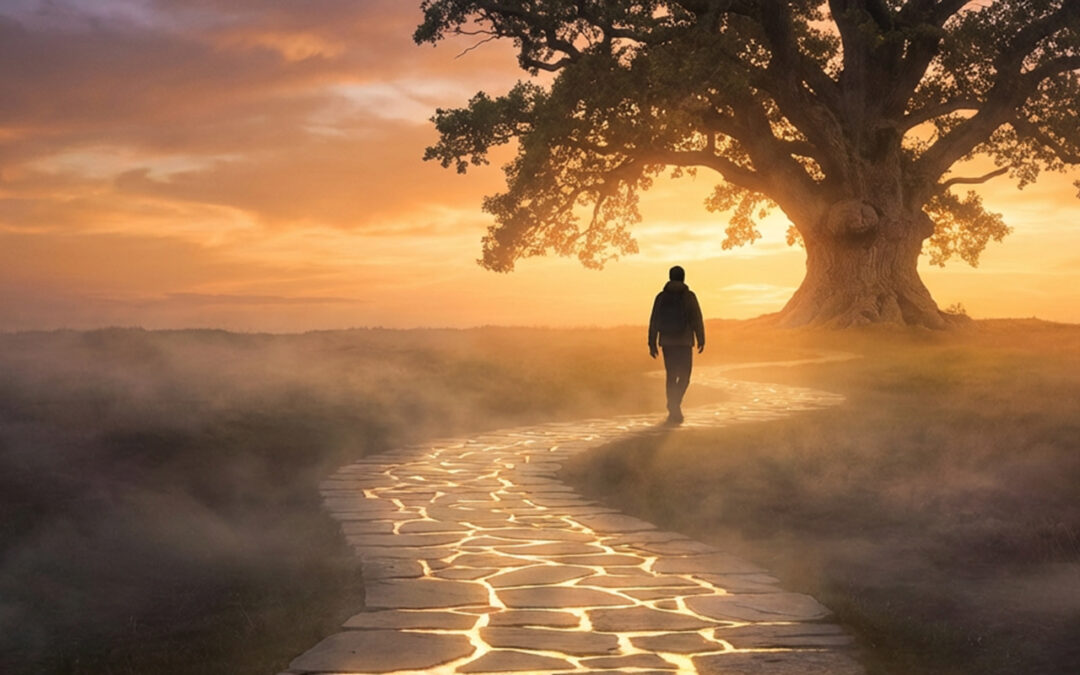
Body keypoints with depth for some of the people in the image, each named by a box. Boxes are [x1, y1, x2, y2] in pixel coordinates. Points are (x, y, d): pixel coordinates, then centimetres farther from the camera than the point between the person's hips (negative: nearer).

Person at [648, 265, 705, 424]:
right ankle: (675, 405, -14)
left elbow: (653, 321, 1)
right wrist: (701, 340, 3)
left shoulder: (661, 297, 2)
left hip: (667, 342, 2)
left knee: (671, 376, 11)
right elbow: (697, 320, -6)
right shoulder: (689, 296, -4)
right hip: (684, 342, -2)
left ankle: (674, 411, 8)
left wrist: (652, 344, 5)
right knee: (684, 376, 7)